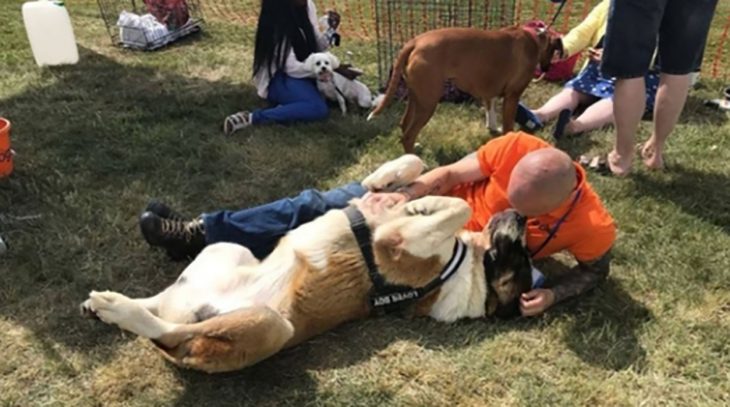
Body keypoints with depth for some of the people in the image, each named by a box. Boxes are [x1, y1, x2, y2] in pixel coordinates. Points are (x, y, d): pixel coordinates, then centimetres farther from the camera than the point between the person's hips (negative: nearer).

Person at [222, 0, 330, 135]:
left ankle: (287, 105, -4)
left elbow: (316, 45, 4)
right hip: (276, 78, -8)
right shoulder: (276, 24, -23)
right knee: (318, 108, -30)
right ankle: (252, 117, -27)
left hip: (302, 71, 8)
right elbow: (292, 68, -25)